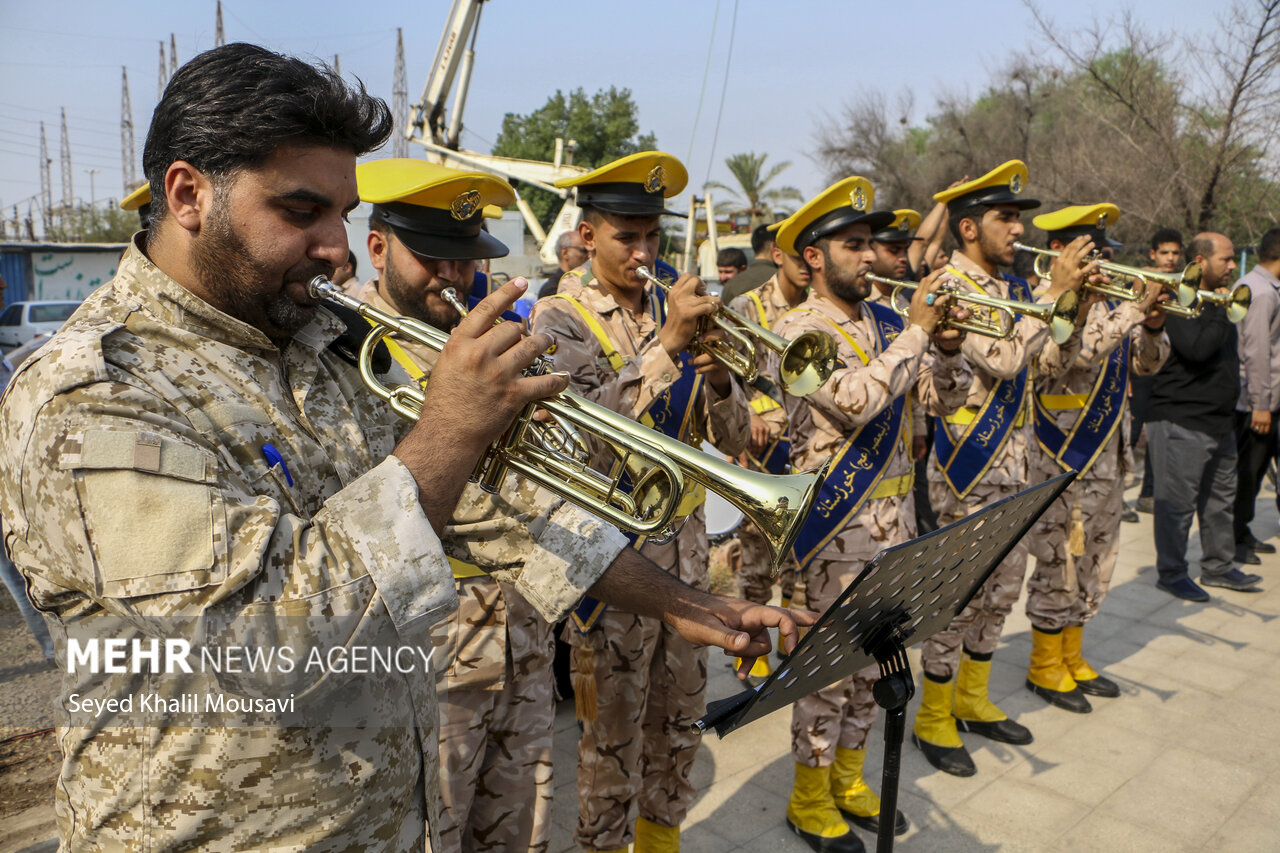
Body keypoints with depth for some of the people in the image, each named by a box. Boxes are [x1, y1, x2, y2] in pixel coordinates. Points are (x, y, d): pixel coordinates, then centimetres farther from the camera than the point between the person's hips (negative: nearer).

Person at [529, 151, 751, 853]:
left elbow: (734, 440, 4)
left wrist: (719, 382, -17)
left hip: (683, 541, 5)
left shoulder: (674, 309, 7)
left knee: (677, 721, 18)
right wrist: (666, 343, -29)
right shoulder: (559, 320, -7)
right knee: (611, 732, 9)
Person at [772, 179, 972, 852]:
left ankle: (847, 778, 34)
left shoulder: (887, 322, 9)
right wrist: (916, 332, -19)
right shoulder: (798, 330, -11)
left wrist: (946, 346, -8)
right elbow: (856, 401, -26)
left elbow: (945, 399, 9)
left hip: (893, 512, 7)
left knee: (873, 655, 16)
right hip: (837, 519, -7)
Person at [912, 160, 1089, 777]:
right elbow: (1002, 360, -26)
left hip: (1015, 462, 9)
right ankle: (933, 718, 16)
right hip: (970, 465, -9)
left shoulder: (1011, 287, 12)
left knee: (1000, 588, 17)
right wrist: (1054, 293, -19)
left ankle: (972, 699, 34)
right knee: (960, 592, 0)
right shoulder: (950, 288, -14)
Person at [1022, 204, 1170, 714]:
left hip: (1107, 456, 8)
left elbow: (1147, 363, 13)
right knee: (1060, 563, 1)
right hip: (1062, 457, -8)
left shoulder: (1105, 305, 11)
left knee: (1095, 563, 16)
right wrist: (1133, 310, -29)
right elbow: (1061, 358, -31)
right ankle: (1044, 667, 17)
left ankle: (1071, 658, 31)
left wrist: (1152, 326, -8)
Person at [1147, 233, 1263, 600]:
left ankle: (1217, 566, 30)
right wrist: (1223, 312, -17)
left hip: (1219, 420, 10)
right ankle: (1171, 573, 10)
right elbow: (1196, 349, -27)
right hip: (1180, 421, -9)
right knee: (1177, 503, -2)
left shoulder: (1218, 302, 17)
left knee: (1220, 500, 17)